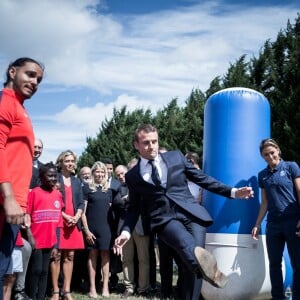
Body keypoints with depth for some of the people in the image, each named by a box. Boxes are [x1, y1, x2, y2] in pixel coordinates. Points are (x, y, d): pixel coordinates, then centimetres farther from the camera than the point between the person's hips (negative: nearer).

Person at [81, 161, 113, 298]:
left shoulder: (108, 190, 12)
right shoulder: (87, 188, 0)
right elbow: (83, 211, -3)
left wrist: (112, 227, 7)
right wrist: (86, 230, -10)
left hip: (106, 227, 3)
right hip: (91, 227, -3)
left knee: (105, 254, 1)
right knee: (92, 254, 1)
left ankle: (105, 287, 6)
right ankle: (92, 288, 6)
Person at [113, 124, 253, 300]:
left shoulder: (176, 157, 14)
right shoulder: (133, 176, 13)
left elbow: (202, 178, 17)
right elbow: (135, 207, 19)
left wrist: (232, 192, 10)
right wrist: (126, 231, 3)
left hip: (191, 213, 3)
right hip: (164, 219, -3)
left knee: (194, 262, -15)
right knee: (187, 244, -35)